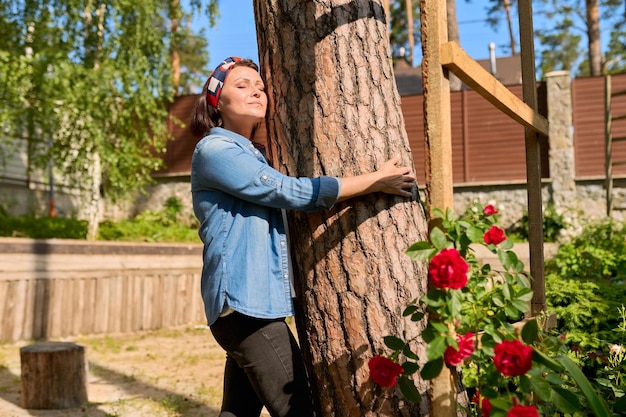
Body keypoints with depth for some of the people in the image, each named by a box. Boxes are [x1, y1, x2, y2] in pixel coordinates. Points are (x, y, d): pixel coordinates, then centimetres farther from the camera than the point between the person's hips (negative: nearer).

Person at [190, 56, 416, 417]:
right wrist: (375, 181, -10)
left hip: (252, 302, 9)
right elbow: (290, 192, -15)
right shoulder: (214, 150, -8)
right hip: (243, 301, -9)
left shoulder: (255, 155, 20)